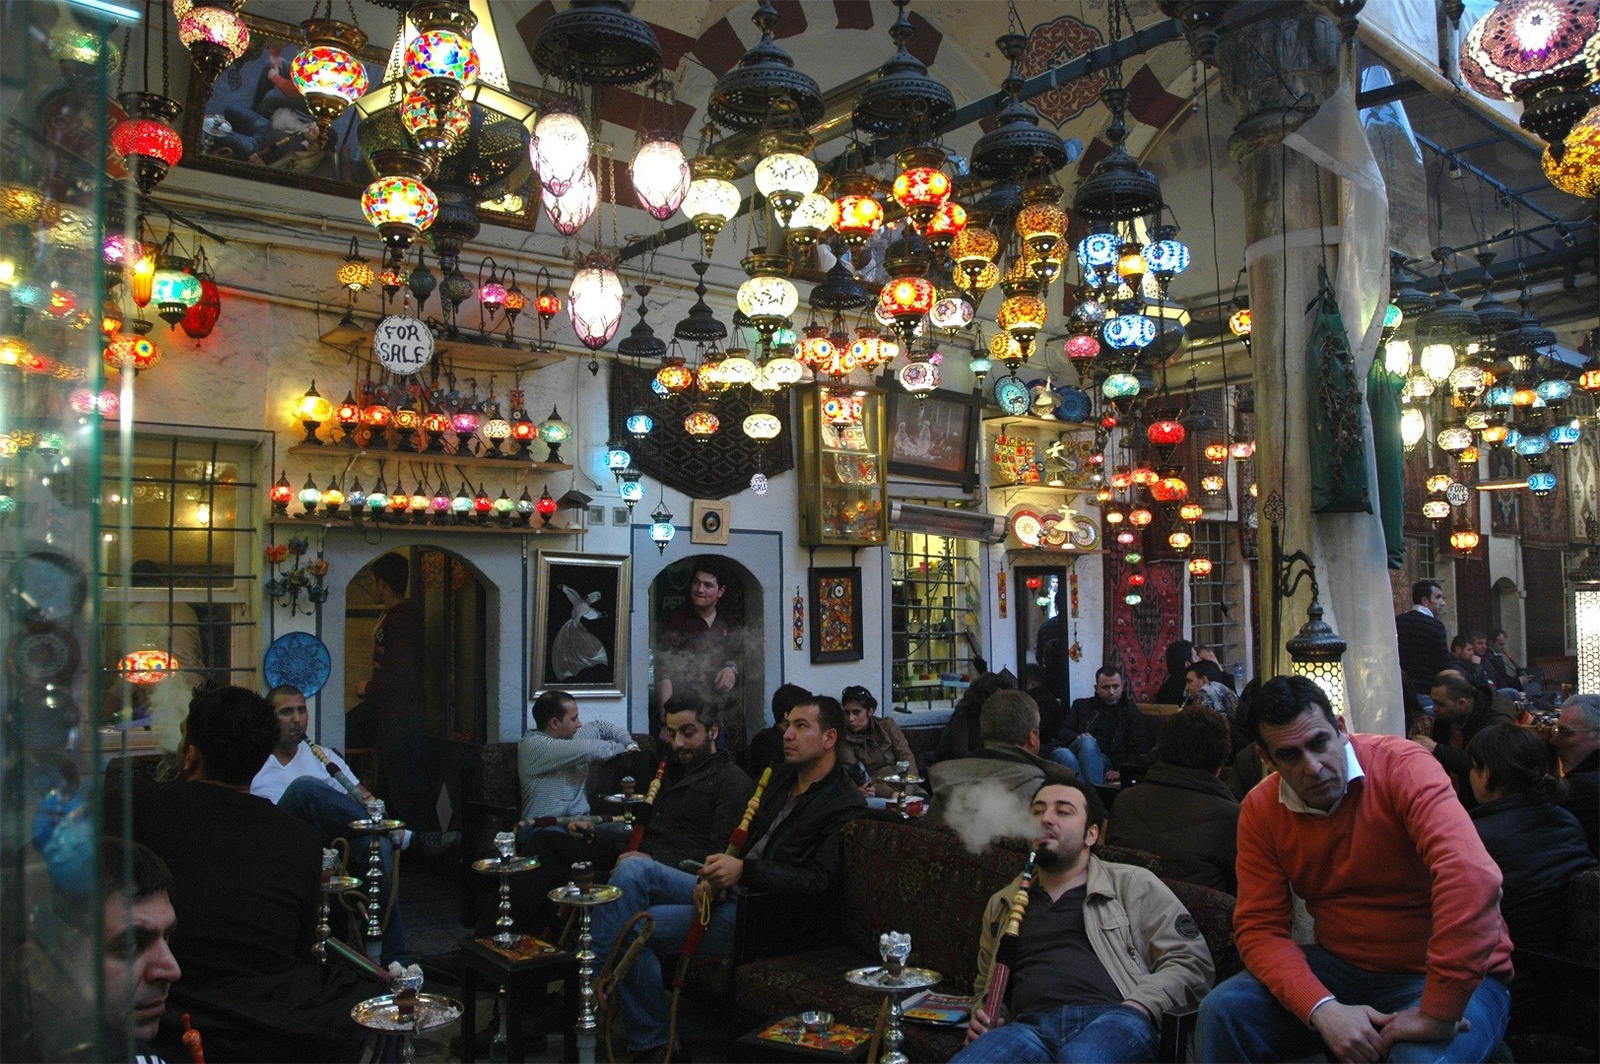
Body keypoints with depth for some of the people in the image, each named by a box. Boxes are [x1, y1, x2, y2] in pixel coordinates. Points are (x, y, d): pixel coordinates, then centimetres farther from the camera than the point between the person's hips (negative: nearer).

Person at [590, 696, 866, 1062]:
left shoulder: (845, 805, -9)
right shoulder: (780, 778, 18)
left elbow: (820, 884, -18)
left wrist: (744, 871, -26)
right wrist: (714, 876, -4)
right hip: (726, 891, 9)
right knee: (633, 871, -12)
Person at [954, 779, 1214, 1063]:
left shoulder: (1133, 884, 18)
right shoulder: (1001, 904, 29)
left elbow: (1193, 961, 9)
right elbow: (985, 987, 38)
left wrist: (1136, 1008, -7)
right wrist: (981, 1019, 14)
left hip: (1114, 1018, -3)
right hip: (1030, 1026, 3)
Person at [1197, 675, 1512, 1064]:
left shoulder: (1400, 766, -20)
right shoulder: (1261, 810, -4)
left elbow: (1472, 876, -34)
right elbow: (1259, 927, -6)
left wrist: (1437, 1015, -33)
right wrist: (1323, 1009, -23)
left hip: (1444, 974, -4)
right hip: (1344, 967, 4)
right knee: (1223, 1011, -16)